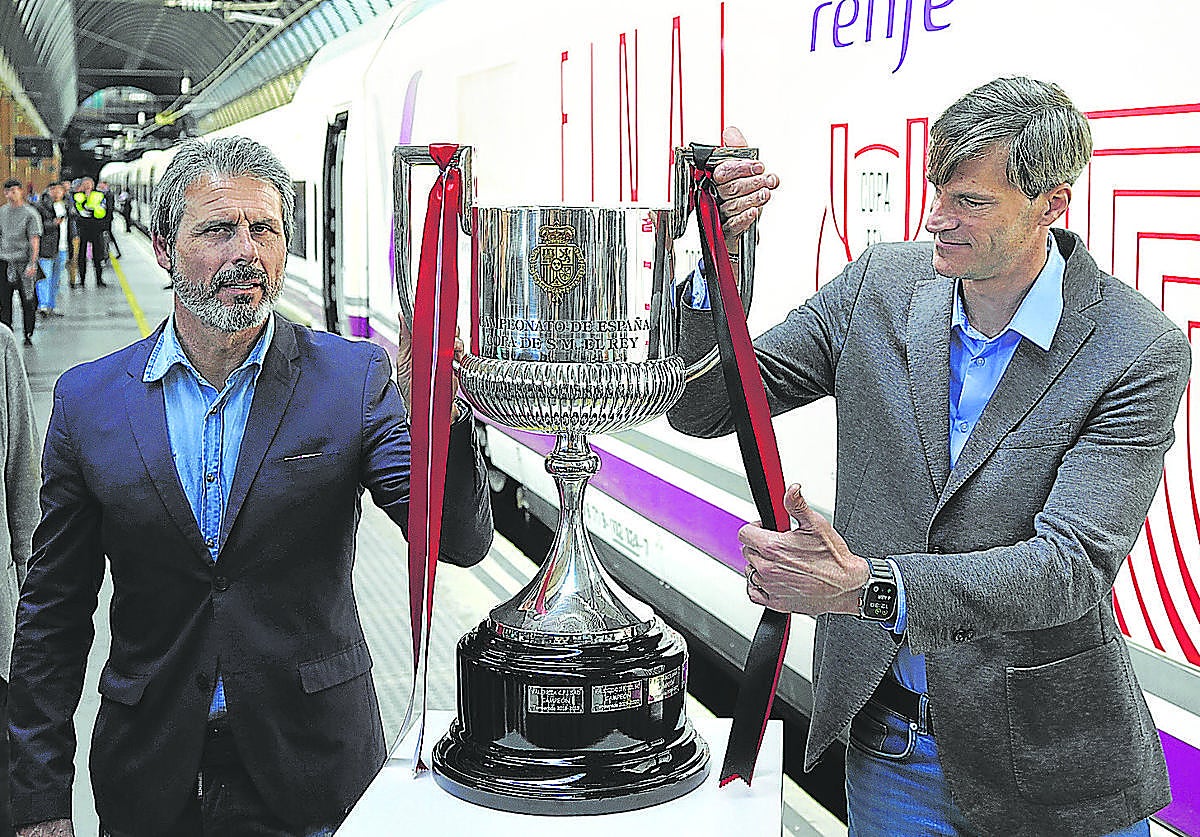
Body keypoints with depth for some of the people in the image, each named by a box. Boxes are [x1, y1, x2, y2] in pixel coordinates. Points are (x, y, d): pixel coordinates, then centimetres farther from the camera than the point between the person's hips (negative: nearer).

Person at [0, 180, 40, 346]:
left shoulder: (30, 213, -3)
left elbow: (35, 239, -9)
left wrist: (33, 263, -17)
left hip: (23, 261, -4)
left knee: (27, 301, 0)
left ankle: (28, 335, 11)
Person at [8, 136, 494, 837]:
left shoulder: (353, 377, -7)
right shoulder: (89, 399, -2)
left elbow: (460, 541, -16)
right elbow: (53, 615, 2)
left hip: (310, 774, -1)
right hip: (150, 780, 2)